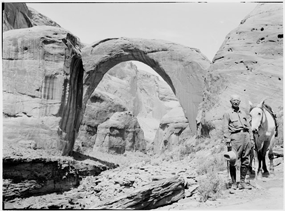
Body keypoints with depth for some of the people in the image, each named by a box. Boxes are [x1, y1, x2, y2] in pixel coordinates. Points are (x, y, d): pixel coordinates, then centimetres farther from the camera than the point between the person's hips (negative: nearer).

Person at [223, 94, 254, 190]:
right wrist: (228, 142, -11)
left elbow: (249, 126, 20)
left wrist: (251, 139, 11)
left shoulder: (244, 113, 21)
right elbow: (226, 129, -2)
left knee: (245, 161, 5)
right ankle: (234, 183, 2)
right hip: (235, 137, -5)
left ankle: (242, 182, 12)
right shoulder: (227, 114, 5)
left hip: (246, 136, 5)